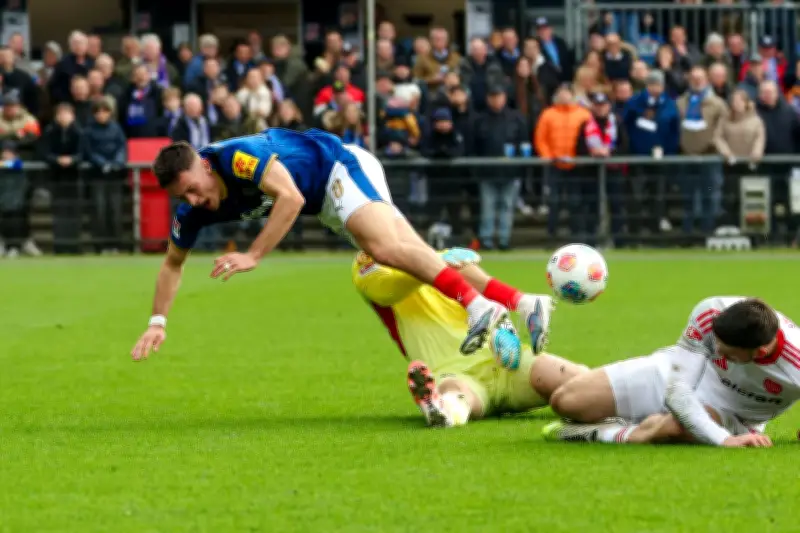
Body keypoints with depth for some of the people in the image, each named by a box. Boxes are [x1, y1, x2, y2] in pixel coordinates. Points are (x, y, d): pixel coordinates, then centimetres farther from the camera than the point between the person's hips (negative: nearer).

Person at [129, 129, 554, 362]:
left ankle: (477, 304, -39)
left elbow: (290, 198, -35)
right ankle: (522, 303, -8)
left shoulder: (237, 156, -31)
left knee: (385, 247, -33)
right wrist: (157, 322, 1)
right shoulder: (193, 211, -5)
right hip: (326, 203, 7)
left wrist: (253, 256, -35)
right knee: (416, 261, -2)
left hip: (342, 168, -7)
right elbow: (173, 263, 9)